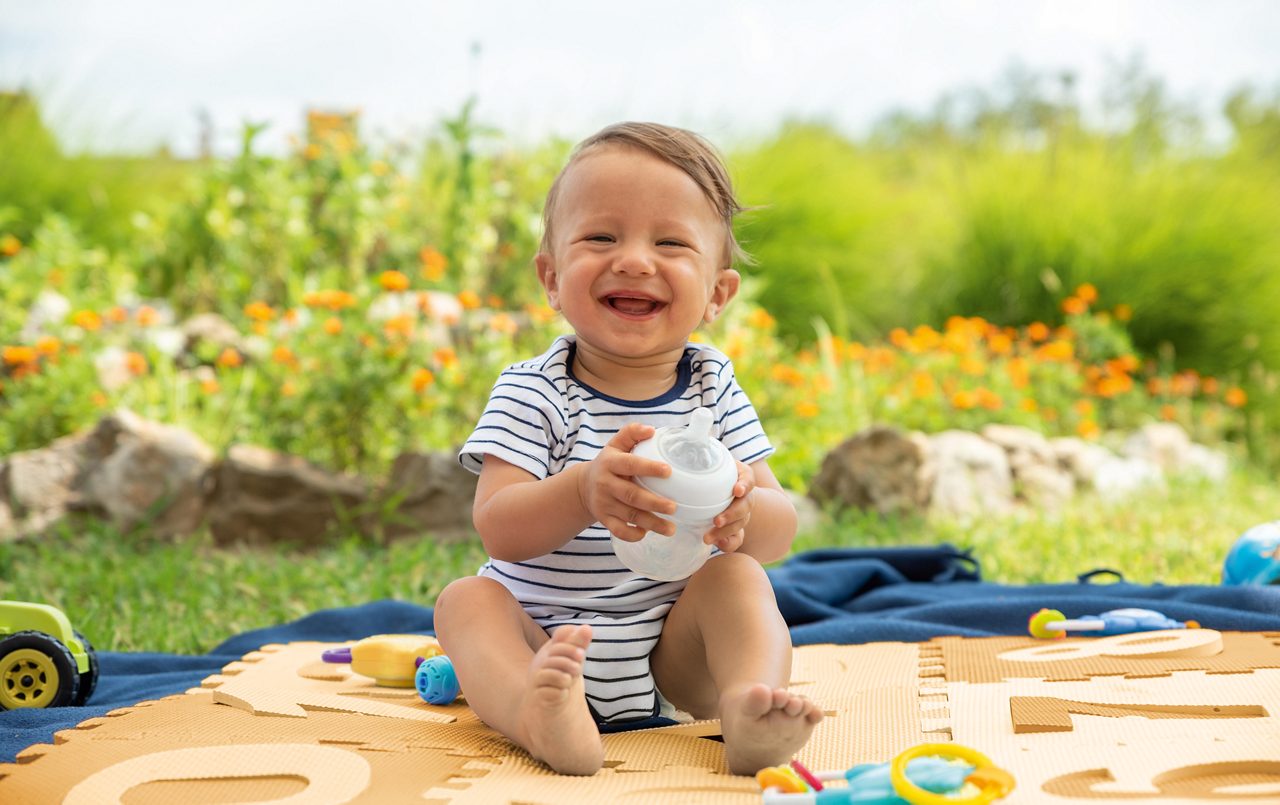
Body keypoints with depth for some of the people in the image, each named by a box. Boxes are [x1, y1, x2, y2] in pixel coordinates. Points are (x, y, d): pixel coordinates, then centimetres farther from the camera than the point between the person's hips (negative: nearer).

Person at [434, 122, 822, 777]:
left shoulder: (713, 389, 1)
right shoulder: (531, 393, -7)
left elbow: (780, 531, -5)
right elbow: (498, 531, -20)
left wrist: (743, 510, -32)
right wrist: (584, 494, -41)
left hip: (674, 654, 2)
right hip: (545, 637, -1)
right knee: (466, 598, -26)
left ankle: (749, 705, -45)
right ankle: (538, 715, -54)